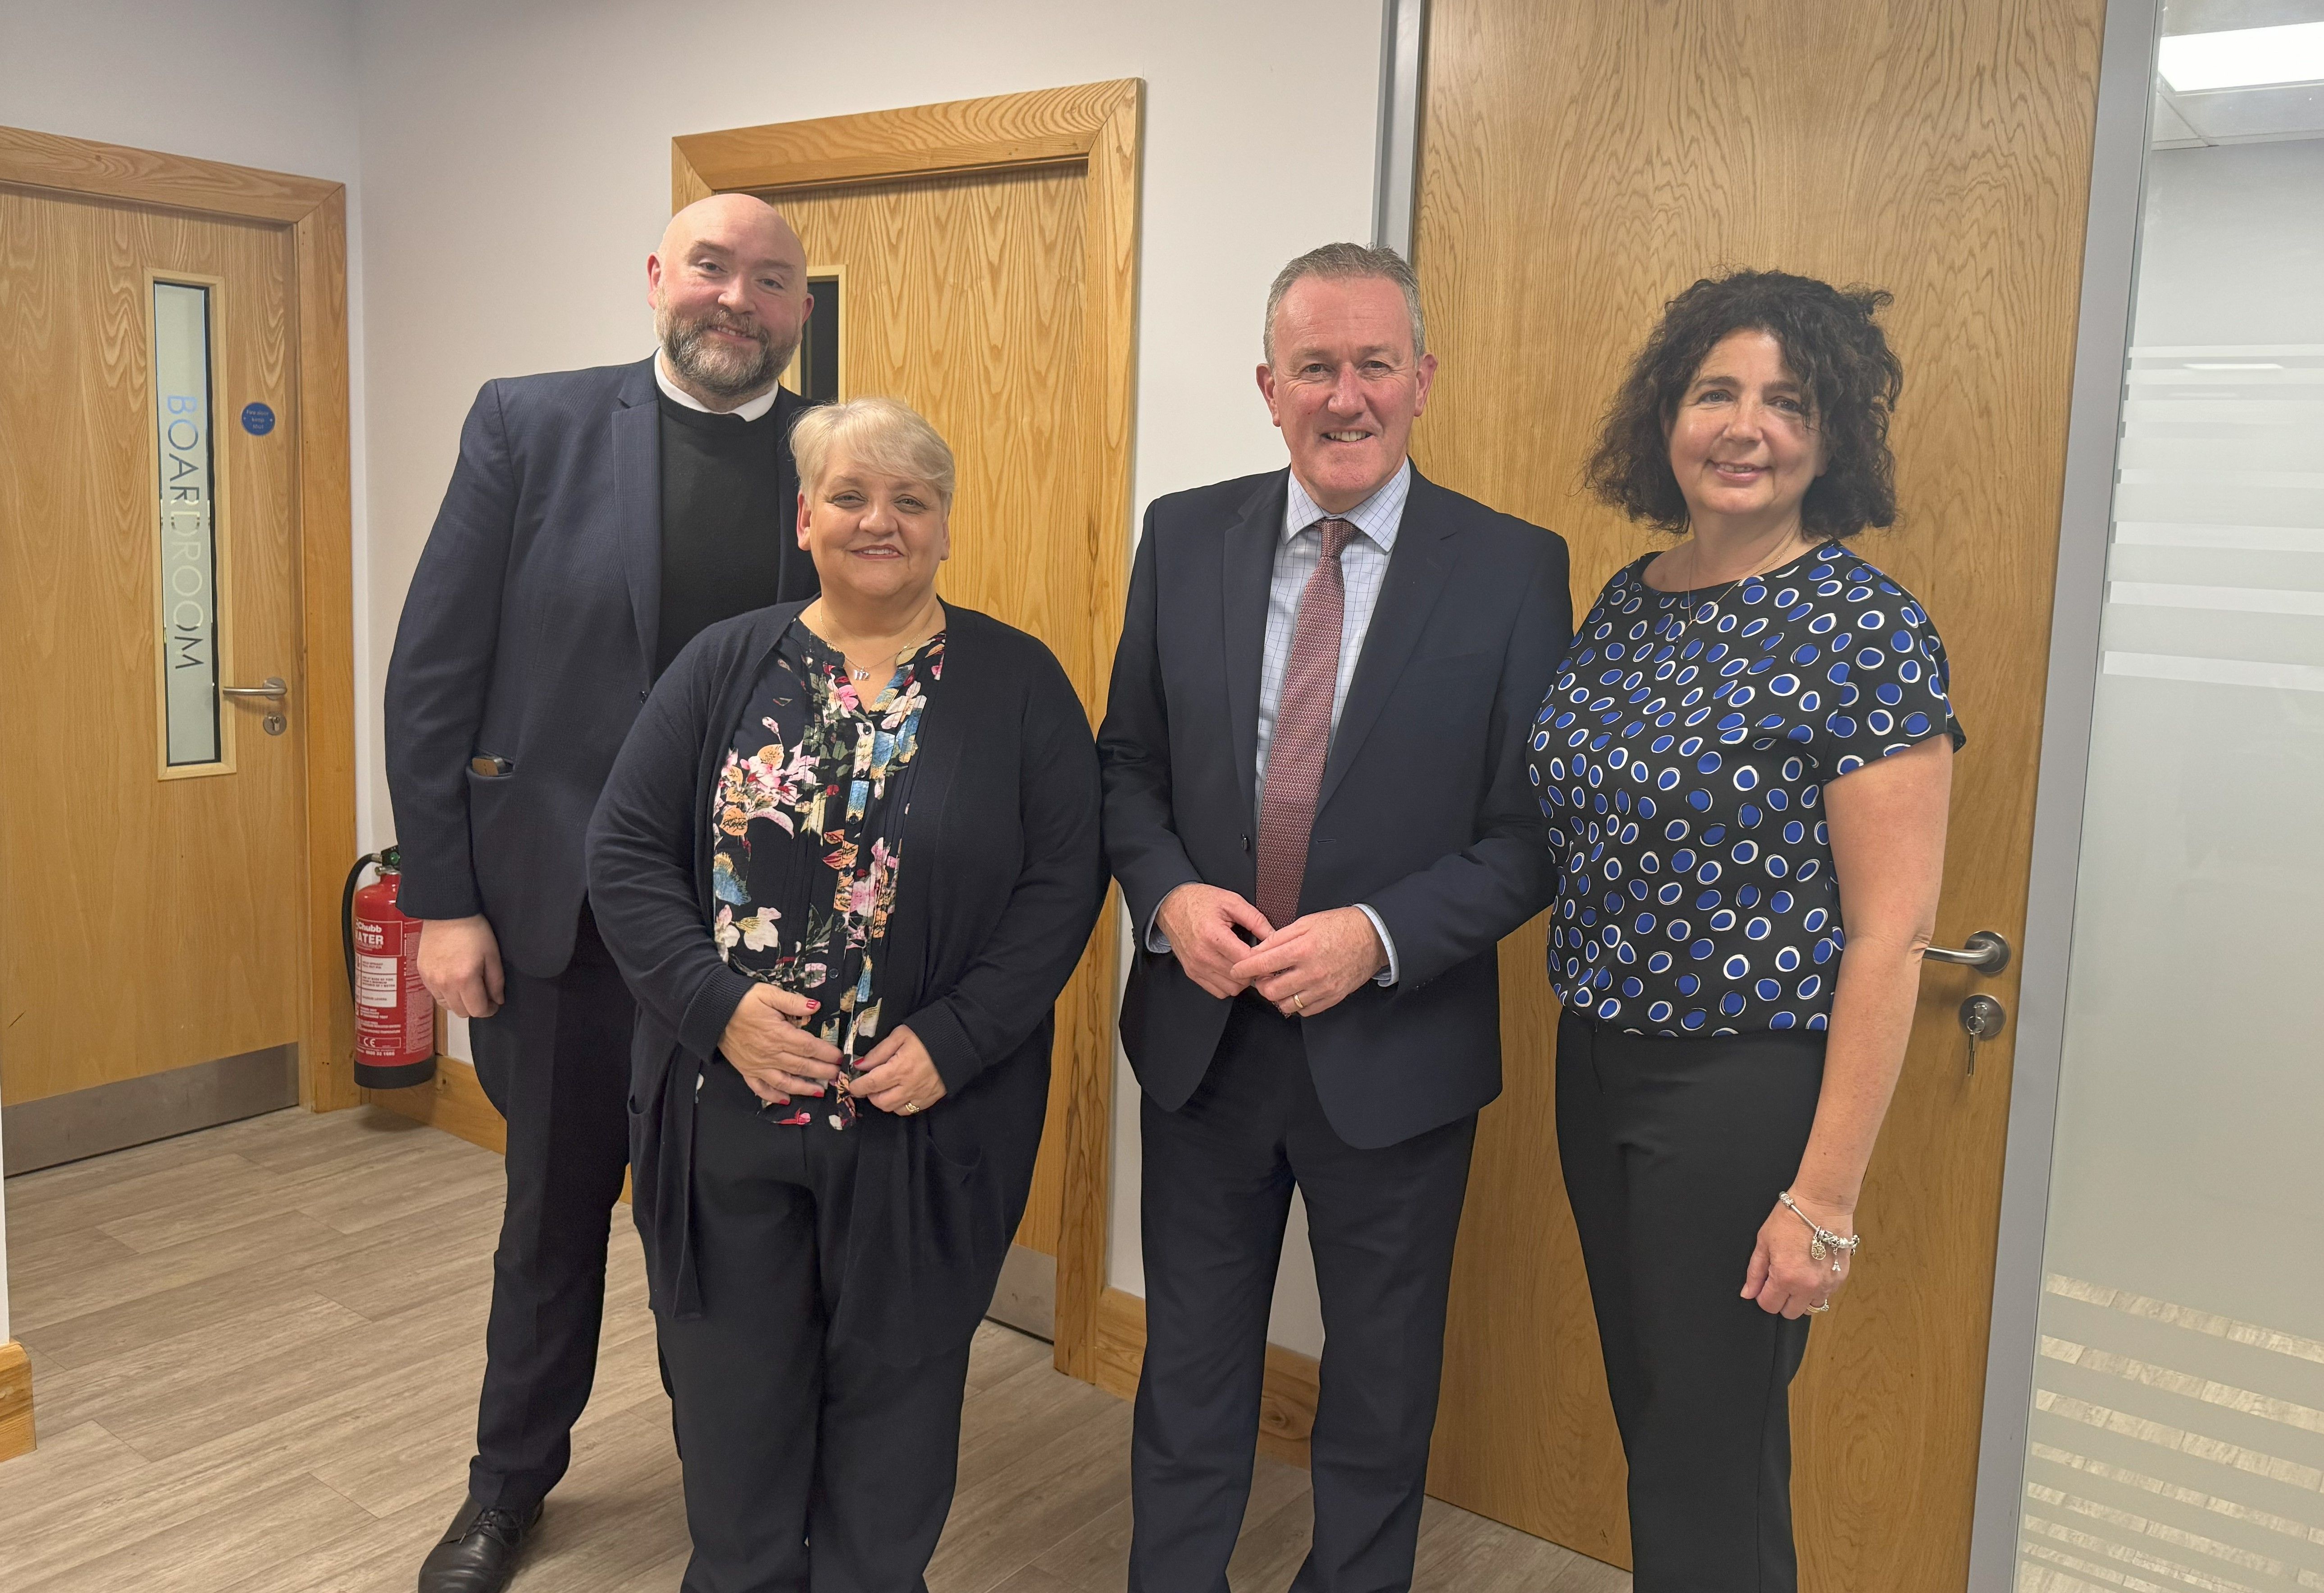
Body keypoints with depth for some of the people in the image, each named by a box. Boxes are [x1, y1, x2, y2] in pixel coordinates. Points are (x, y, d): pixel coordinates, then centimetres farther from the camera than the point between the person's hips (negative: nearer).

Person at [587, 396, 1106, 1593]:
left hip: (927, 1120, -1)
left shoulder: (1018, 684, -2)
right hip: (727, 1106, 2)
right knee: (733, 1382, 15)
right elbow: (626, 853, 0)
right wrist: (718, 1004, -14)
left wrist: (955, 1039, -16)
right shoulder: (726, 666, 3)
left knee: (894, 1382, 14)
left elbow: (1064, 881, -6)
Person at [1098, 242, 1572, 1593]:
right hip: (1201, 1027, 2)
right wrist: (1168, 894, -14)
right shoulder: (1185, 537, 0)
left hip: (1394, 1048, -2)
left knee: (1381, 1387, 18)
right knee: (1192, 1365, 20)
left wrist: (1378, 936, -21)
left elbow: (1534, 832, -8)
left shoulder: (1514, 568, -8)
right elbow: (1128, 761, 5)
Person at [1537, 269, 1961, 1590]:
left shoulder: (1865, 627, -14)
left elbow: (1889, 934, -16)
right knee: (1647, 1416, 21)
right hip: (1598, 1066, 6)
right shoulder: (1626, 604, 6)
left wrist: (1826, 1194, -17)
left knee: (1713, 1454, 7)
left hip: (1748, 1087, -6)